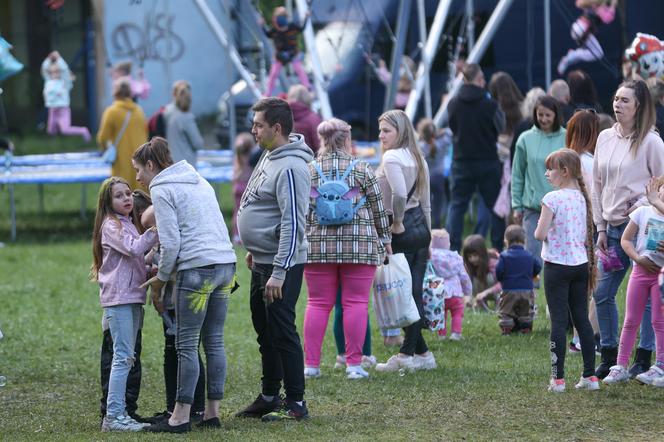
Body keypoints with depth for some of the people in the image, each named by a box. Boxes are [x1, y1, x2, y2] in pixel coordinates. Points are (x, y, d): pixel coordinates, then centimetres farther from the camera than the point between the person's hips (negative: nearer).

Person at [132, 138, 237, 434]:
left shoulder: (161, 189, -3)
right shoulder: (198, 181, 22)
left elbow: (171, 242, -11)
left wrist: (161, 278, 3)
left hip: (197, 268, -8)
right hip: (225, 264, 8)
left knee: (186, 345, -3)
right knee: (214, 341, 10)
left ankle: (181, 417, -2)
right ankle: (212, 412, 13)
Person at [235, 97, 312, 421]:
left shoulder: (291, 168, -21)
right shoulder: (270, 157, 11)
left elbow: (292, 224, -25)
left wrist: (279, 273, -27)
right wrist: (254, 249, 25)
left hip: (281, 264, -10)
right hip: (262, 261, 10)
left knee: (282, 333, -6)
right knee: (265, 333, 17)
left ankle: (296, 403, 0)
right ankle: (269, 397, 27)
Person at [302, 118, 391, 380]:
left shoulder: (308, 171, 3)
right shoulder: (362, 170, 0)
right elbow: (378, 209, 4)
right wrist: (385, 239, 15)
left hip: (317, 247, 2)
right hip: (360, 245, -2)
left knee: (318, 303, 6)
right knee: (356, 303, 2)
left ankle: (311, 364, 4)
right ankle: (354, 364, -1)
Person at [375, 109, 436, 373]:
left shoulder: (391, 157, -12)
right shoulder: (417, 158, 14)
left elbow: (399, 193, -28)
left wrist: (397, 222, -15)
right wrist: (426, 237, 21)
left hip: (400, 231, -9)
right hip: (421, 227, 9)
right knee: (414, 293, 9)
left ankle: (420, 353, -2)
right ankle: (410, 352, 12)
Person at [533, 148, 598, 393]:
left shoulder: (552, 199, -15)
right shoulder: (581, 198, 6)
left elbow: (540, 234, -17)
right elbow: (586, 235, 11)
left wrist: (540, 227, 3)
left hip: (557, 265, -6)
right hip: (581, 263, 6)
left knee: (559, 321, -4)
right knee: (582, 319, 10)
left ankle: (558, 378, -3)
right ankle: (590, 376, 11)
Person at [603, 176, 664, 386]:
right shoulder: (643, 212, 1)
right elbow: (625, 239, 3)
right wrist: (638, 258, -11)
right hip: (641, 271, 2)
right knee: (631, 321, 6)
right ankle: (621, 366, 9)